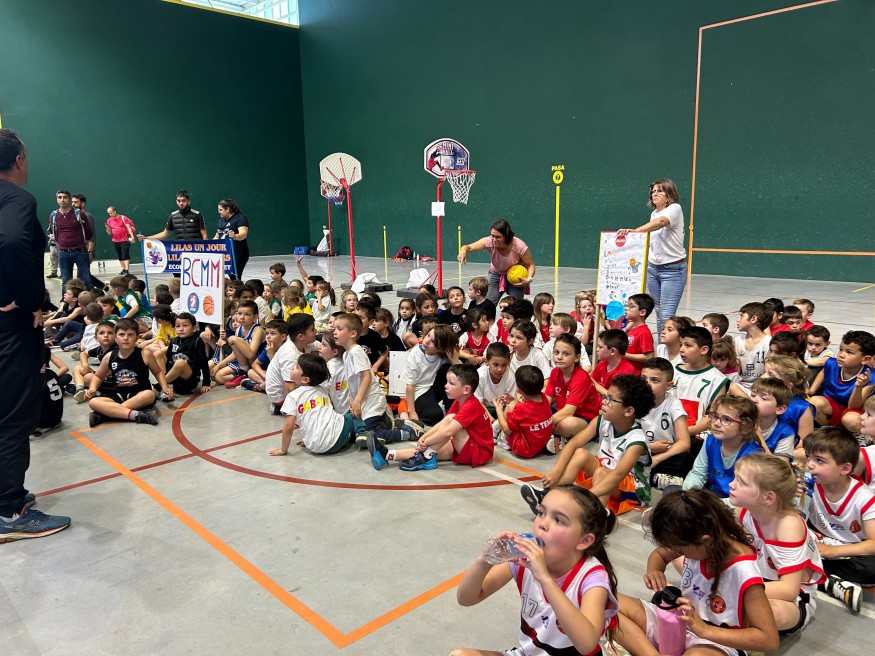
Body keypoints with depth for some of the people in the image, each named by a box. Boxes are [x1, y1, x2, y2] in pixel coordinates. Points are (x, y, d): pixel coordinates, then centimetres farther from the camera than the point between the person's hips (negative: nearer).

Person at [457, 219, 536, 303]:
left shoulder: (519, 246, -30)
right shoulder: (489, 242, -29)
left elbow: (530, 264, -16)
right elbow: (469, 247, -40)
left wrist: (529, 279, -32)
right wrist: (463, 251, -63)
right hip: (496, 273, 2)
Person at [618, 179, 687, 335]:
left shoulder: (675, 208, -11)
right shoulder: (654, 213, 12)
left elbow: (660, 222, -33)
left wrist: (635, 230, -48)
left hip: (673, 269, -7)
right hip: (653, 268, 7)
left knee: (666, 314, -13)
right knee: (659, 311, 8)